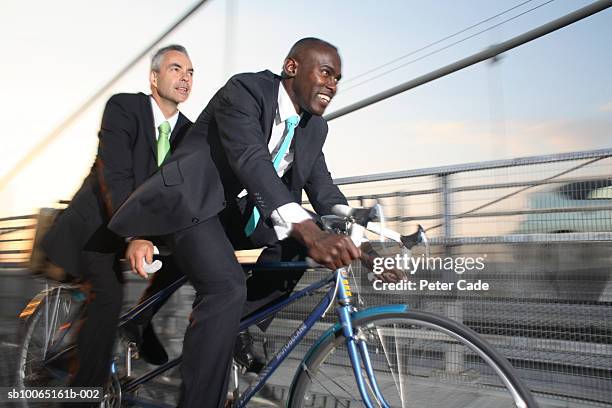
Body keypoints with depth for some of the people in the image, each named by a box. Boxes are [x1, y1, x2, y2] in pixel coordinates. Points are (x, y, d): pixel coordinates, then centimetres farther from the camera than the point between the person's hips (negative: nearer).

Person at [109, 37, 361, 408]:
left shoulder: (314, 127, 4)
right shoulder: (245, 90, -18)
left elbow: (323, 189, 0)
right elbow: (251, 160, -35)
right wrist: (309, 231, -48)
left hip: (236, 212, 8)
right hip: (192, 200, -7)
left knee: (298, 242, -12)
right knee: (228, 289, -27)